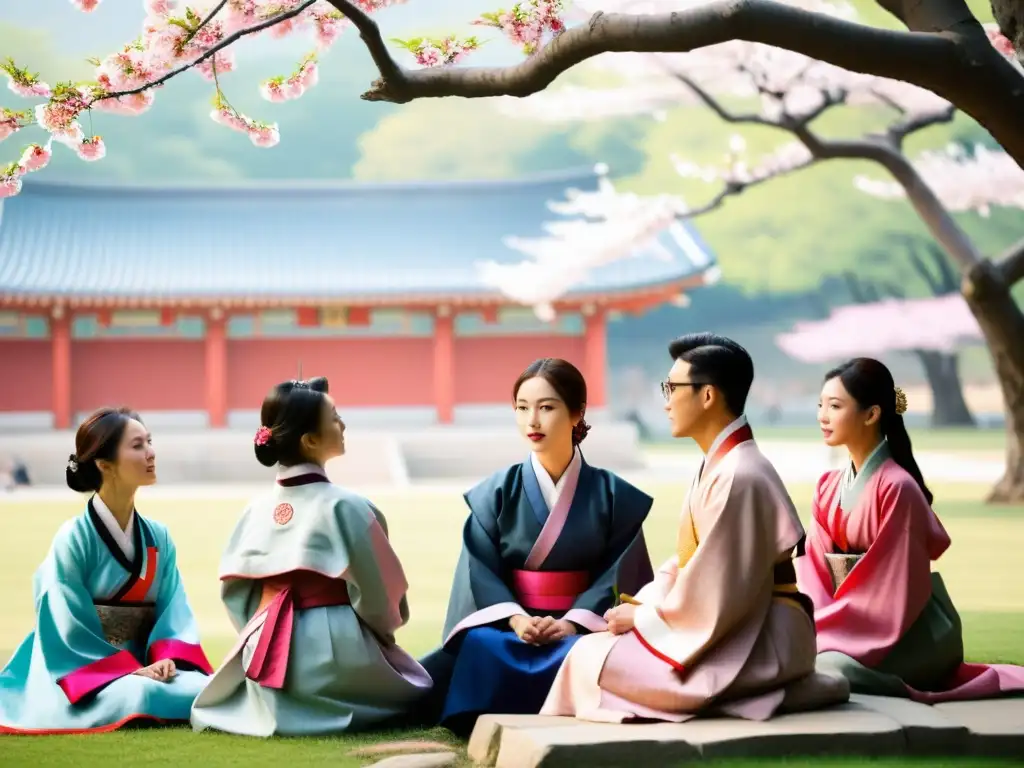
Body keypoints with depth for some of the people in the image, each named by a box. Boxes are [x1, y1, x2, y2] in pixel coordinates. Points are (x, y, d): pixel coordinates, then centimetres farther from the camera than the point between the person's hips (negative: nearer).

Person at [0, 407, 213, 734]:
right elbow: (68, 630, -13)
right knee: (139, 696, -38)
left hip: (140, 666, 5)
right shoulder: (73, 538, -11)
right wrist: (129, 669, -20)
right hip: (83, 675, -5)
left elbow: (174, 612, 3)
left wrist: (166, 659, -17)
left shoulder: (158, 537, 6)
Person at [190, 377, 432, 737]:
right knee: (417, 687, 20)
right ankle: (322, 709, -3)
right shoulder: (344, 505, -14)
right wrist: (385, 627, 13)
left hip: (271, 649, 5)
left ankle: (278, 703, 5)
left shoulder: (258, 507, 3)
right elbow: (378, 589, -8)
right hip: (336, 648, -5)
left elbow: (234, 586, 5)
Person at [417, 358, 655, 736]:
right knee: (482, 648, -36)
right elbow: (482, 569, -2)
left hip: (582, 627, 0)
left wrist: (572, 623, -19)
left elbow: (618, 573, -2)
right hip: (510, 625, 1)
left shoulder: (612, 494, 4)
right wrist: (516, 619, -21)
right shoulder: (497, 492, 5)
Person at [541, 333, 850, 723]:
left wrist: (644, 615, -10)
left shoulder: (738, 477, -21)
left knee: (591, 658, -14)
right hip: (726, 629, 10)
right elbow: (686, 560, 15)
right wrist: (645, 603, 0)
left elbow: (715, 592, -21)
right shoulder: (718, 465, 11)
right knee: (594, 647, 9)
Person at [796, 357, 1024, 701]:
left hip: (912, 636, -8)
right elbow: (817, 570, 2)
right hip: (852, 626, 8)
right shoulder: (828, 487, 6)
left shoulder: (897, 488, -17)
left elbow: (891, 586, -19)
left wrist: (818, 629, -19)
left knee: (821, 668, -30)